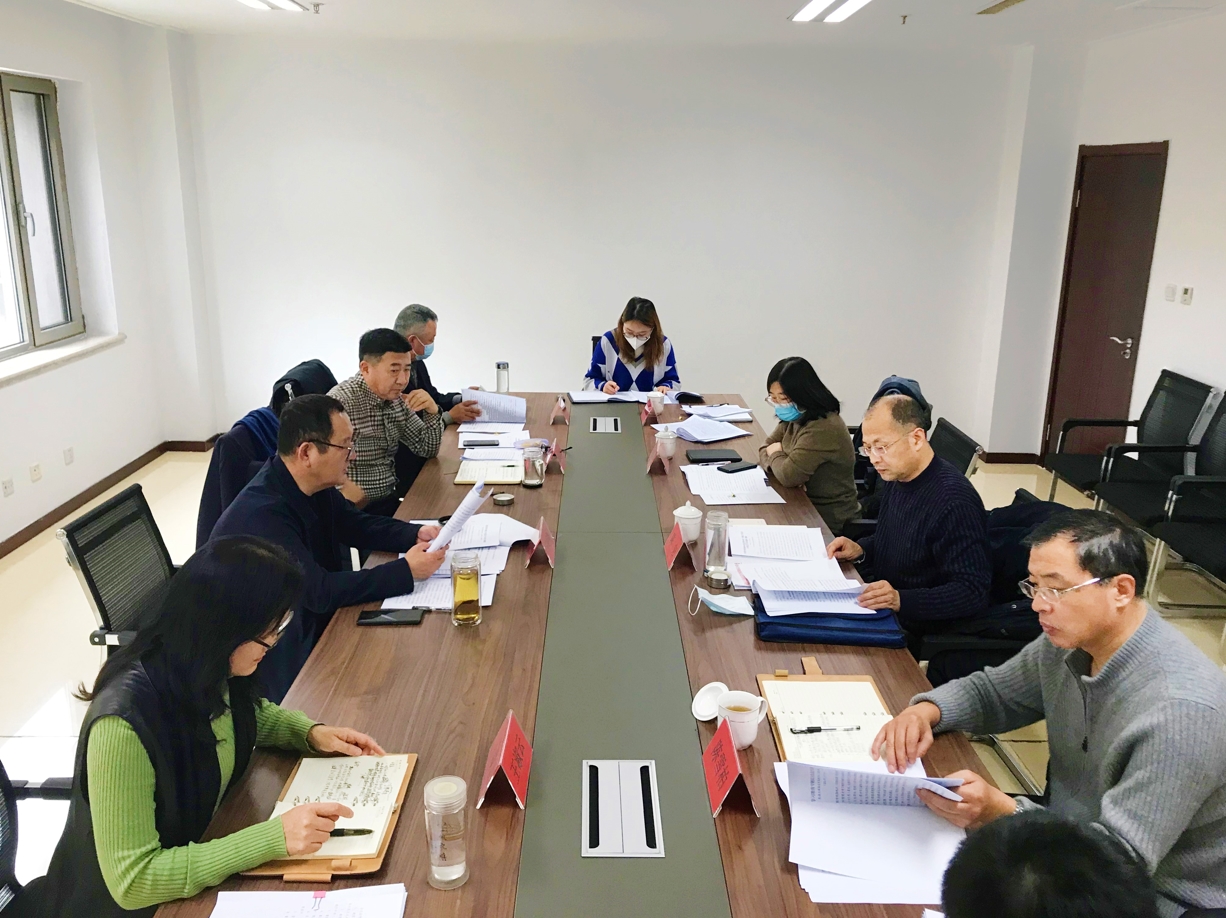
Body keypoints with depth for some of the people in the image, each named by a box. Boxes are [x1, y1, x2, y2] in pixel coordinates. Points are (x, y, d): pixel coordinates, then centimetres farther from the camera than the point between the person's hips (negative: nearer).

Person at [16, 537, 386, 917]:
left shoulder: (209, 672, -12)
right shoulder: (125, 722, -31)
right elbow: (132, 881, -28)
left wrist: (310, 732, -6)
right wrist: (274, 837, -32)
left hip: (203, 853, 6)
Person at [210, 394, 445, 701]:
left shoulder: (314, 485, -5)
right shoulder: (261, 515, -31)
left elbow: (354, 524, 10)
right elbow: (318, 592, -32)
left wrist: (415, 534, -7)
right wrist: (405, 571, -29)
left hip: (317, 618, 8)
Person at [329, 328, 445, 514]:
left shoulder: (395, 398, 6)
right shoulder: (341, 403, -18)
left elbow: (428, 450, 12)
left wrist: (432, 411, -3)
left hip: (392, 496, 8)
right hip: (363, 509, -8)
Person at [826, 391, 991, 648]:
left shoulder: (954, 502, -25)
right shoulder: (897, 478, 3)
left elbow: (974, 592, -25)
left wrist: (900, 600, -36)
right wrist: (860, 550, -1)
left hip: (918, 632, -9)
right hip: (881, 608, 9)